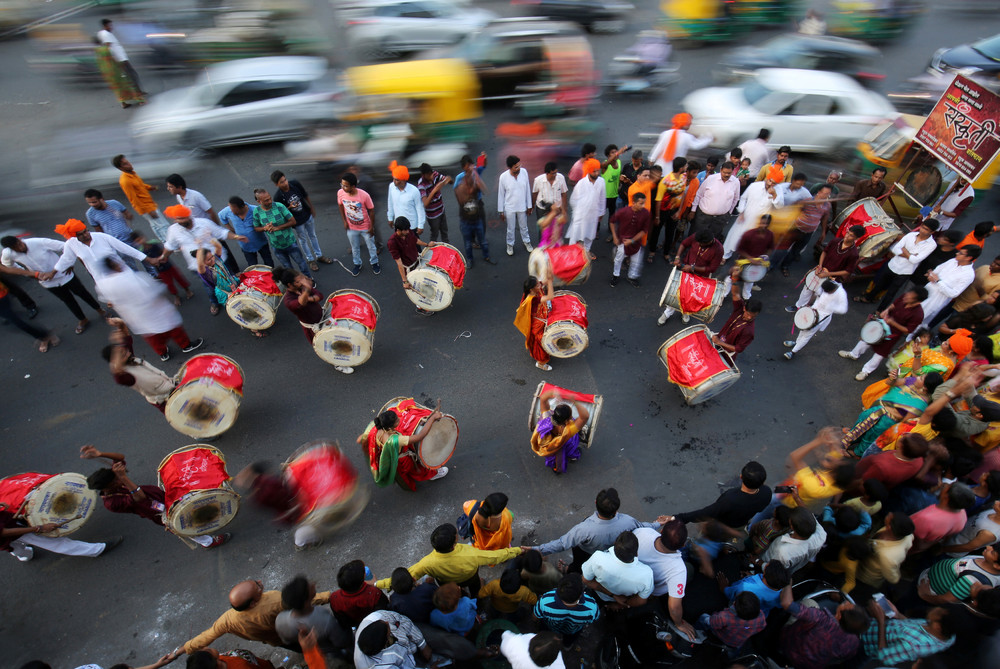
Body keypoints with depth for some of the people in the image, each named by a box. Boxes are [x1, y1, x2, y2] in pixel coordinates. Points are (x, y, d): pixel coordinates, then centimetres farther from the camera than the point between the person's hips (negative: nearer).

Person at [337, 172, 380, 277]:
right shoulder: (340, 193, -19)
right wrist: (344, 221, 2)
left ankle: (374, 263, 44)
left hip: (365, 227, -3)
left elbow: (371, 210, -16)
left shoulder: (364, 196, -30)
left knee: (371, 246, 19)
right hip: (351, 228, 3)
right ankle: (357, 265, 45)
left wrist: (372, 226, -9)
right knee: (354, 248, 22)